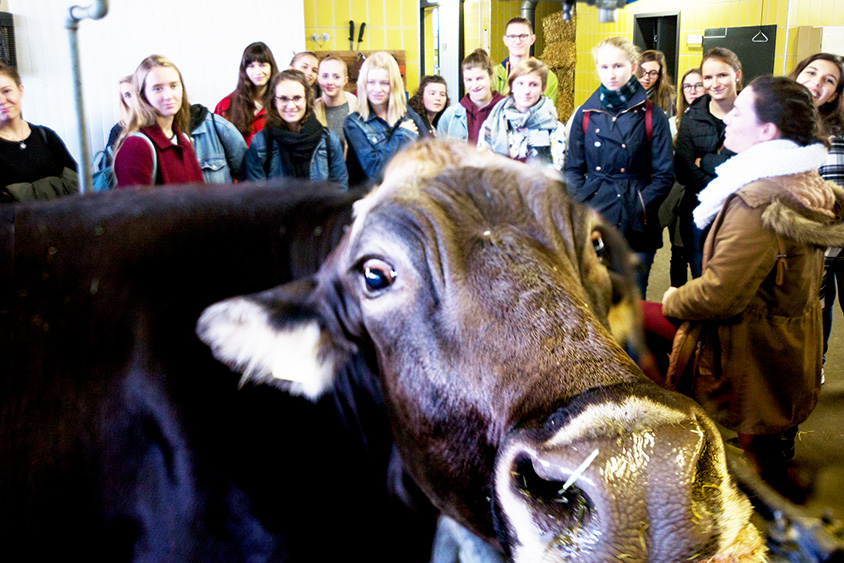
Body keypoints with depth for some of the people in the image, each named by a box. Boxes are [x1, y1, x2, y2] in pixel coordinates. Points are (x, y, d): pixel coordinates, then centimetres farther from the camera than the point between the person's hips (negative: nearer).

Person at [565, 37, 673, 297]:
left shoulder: (651, 116, 1)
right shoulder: (585, 114, 8)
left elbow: (664, 175, 0)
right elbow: (573, 169, 10)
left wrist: (638, 210, -11)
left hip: (635, 227, -1)